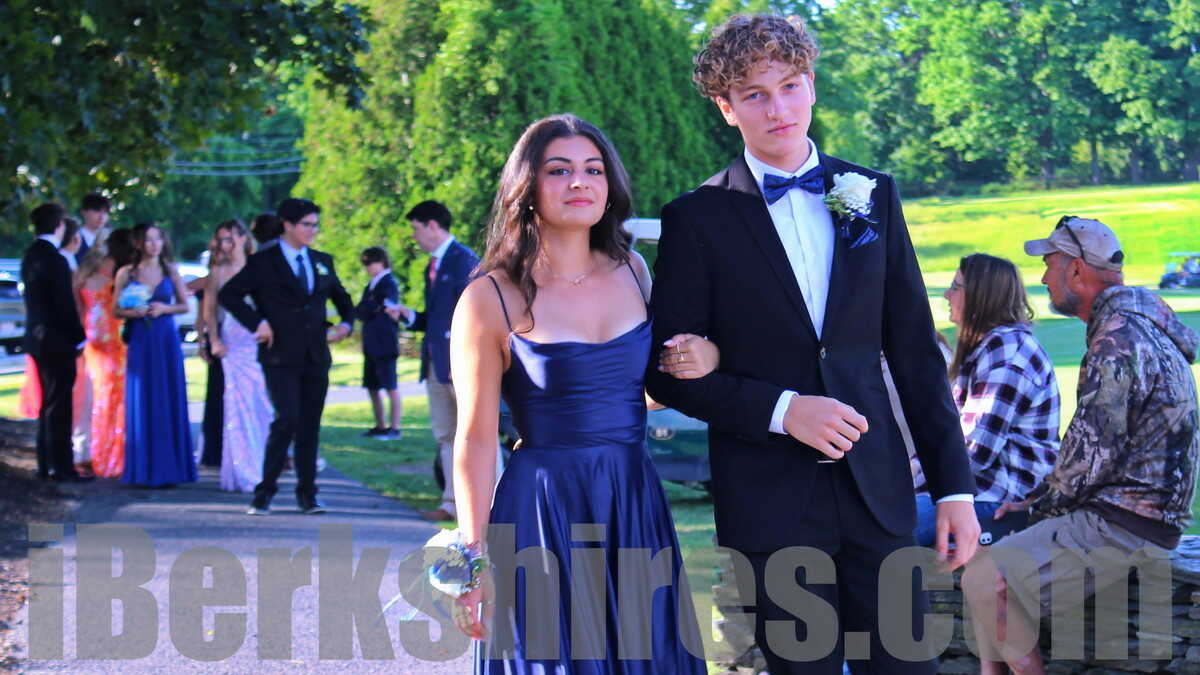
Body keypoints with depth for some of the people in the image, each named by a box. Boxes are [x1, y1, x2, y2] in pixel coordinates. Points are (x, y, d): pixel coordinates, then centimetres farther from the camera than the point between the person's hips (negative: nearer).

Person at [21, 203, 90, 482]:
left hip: (38, 339, 9)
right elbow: (65, 304, -19)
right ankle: (61, 467, -2)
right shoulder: (55, 260, -18)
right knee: (58, 406, -4)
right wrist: (78, 337, -9)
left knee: (49, 404, 16)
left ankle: (46, 465, 20)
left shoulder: (30, 255, 9)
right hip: (57, 340, -9)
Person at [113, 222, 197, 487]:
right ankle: (143, 470, 4)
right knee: (141, 402, -1)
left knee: (168, 401, 0)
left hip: (167, 340, 1)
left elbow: (184, 305, 9)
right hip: (140, 342, -1)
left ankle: (168, 468, 6)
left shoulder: (170, 271, 6)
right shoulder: (126, 274, 4)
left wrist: (164, 309, -8)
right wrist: (133, 312, -13)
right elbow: (116, 310, 6)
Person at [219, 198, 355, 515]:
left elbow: (342, 297, 28)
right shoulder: (263, 262, -2)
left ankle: (307, 495, 14)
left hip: (316, 358, 5)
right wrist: (257, 322, -12)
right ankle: (264, 492, -4)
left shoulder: (323, 262, 14)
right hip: (280, 357, -5)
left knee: (310, 427, 6)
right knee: (287, 420, -15)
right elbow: (227, 294, -4)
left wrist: (347, 324, 9)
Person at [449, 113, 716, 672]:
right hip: (544, 515, -5)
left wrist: (705, 358, -1)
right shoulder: (491, 299, -8)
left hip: (637, 507, 5)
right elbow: (475, 440, -8)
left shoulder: (631, 270, 6)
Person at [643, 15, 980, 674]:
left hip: (877, 493, 3)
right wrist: (781, 410, -16)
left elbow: (915, 353, 9)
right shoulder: (696, 219, -2)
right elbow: (669, 372, -2)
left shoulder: (873, 196, 8)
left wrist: (955, 485, 5)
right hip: (770, 504, -2)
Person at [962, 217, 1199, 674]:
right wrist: (1037, 499, 15)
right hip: (1123, 516, 11)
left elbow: (1092, 454, -21)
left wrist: (1044, 503, -4)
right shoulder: (1130, 327, 16)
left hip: (1123, 530, -11)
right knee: (986, 551, 18)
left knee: (985, 581, -20)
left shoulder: (1119, 340, -19)